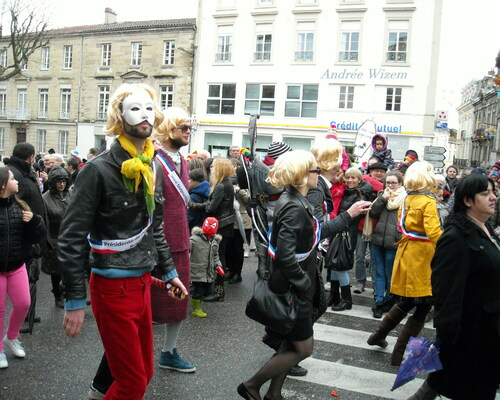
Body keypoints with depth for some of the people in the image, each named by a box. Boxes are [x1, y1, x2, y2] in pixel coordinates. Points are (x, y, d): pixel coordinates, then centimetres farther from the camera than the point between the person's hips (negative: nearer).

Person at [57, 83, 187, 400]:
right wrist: (75, 299, -15)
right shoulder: (99, 169, -14)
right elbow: (72, 237, -15)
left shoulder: (153, 169, 8)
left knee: (144, 371, 18)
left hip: (142, 282, 7)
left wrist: (168, 271, 18)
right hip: (112, 287, -7)